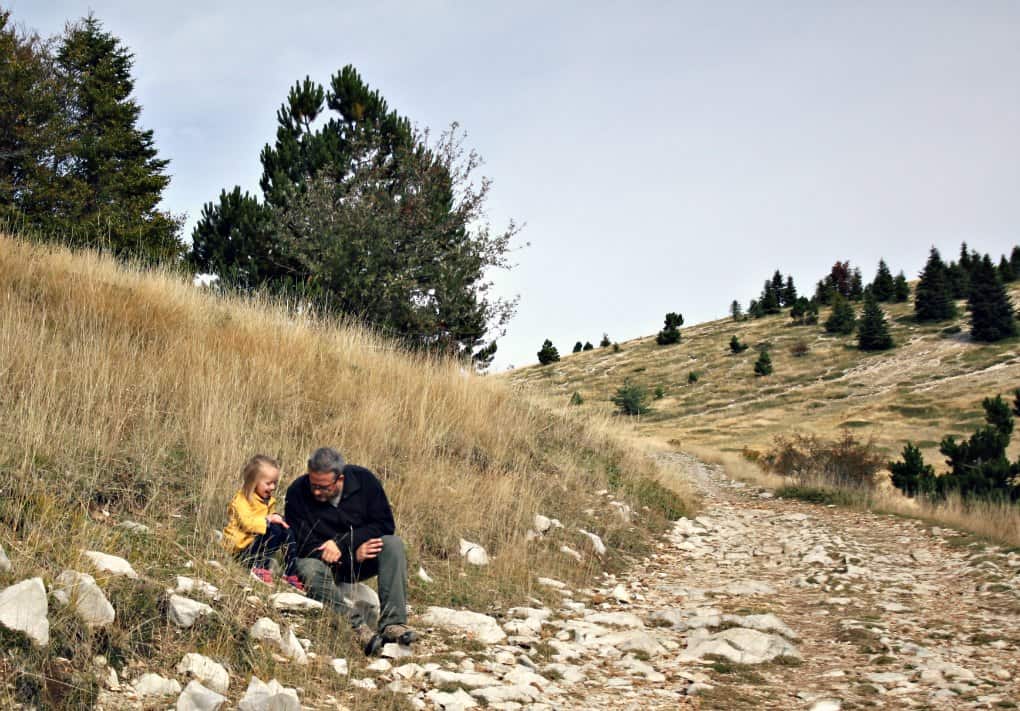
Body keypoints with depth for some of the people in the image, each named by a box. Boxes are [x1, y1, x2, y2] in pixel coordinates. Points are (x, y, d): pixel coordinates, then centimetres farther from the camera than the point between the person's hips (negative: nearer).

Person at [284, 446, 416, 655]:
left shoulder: (363, 480, -10)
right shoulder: (297, 493, -15)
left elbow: (385, 524, -11)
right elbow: (302, 545, -14)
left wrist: (342, 543, -22)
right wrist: (353, 552, -22)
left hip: (361, 559, 2)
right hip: (323, 560, -2)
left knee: (393, 544, -26)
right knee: (309, 570, -35)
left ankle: (392, 623, -36)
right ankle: (358, 627, -43)